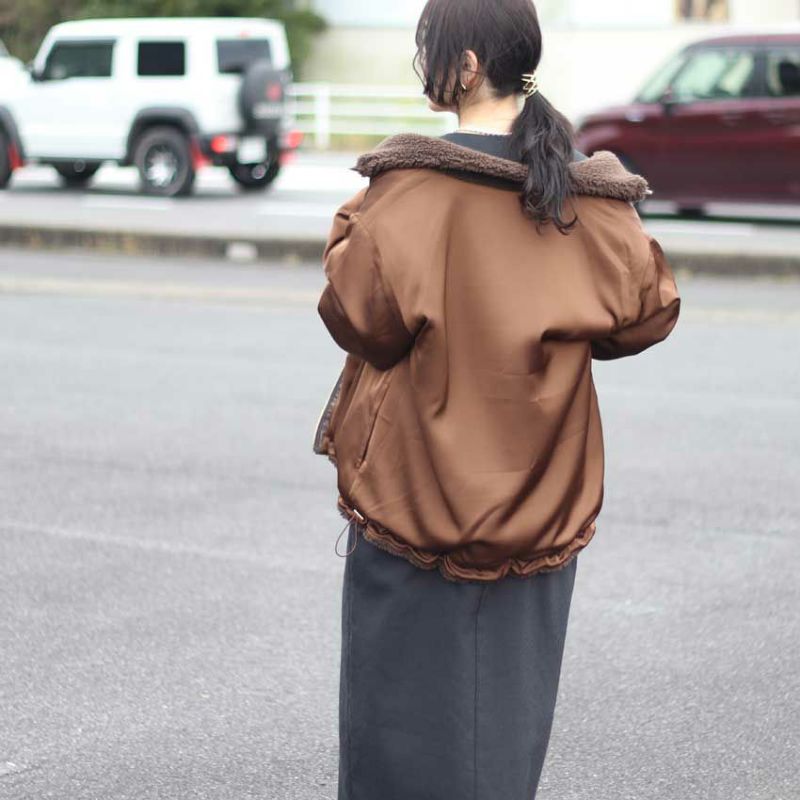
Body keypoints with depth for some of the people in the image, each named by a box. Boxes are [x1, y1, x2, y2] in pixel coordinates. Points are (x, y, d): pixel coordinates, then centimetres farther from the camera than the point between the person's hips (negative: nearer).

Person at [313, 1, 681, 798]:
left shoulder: (412, 185, -15)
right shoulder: (591, 196, -3)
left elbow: (358, 313, -15)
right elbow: (647, 312, 2)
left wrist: (350, 227, 1)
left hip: (416, 484, -4)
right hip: (539, 494, 4)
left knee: (410, 689, 7)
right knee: (509, 691, 14)